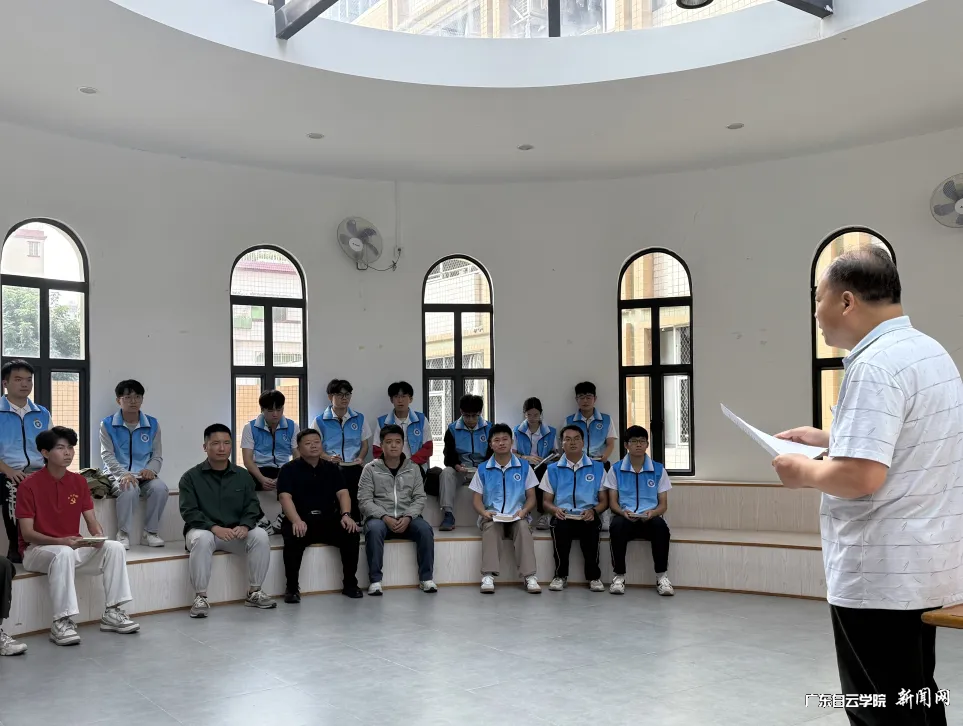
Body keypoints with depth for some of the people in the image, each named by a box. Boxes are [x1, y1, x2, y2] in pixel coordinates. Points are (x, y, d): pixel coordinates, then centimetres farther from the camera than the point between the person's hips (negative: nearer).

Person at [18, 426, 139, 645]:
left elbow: (92, 522, 4)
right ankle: (61, 622, -31)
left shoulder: (79, 482, 3)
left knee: (115, 548, -16)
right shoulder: (29, 485, -13)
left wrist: (98, 535, -20)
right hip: (37, 549, -5)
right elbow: (27, 533, -16)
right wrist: (60, 541, -31)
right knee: (63, 554, -38)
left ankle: (112, 613, -9)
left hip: (74, 547, 6)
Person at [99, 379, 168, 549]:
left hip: (143, 475, 3)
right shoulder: (108, 424, 1)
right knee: (130, 489, -37)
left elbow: (157, 455, 8)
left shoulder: (152, 424, 7)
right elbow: (107, 454, -7)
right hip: (117, 475, -3)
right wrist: (123, 474, -25)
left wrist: (151, 469, -16)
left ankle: (150, 532, -12)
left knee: (160, 488, -30)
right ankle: (123, 534, -20)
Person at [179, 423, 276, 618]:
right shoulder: (191, 477, -2)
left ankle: (254, 592, -11)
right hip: (203, 529, -3)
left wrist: (245, 525, -19)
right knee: (202, 539, -37)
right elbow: (189, 512, -11)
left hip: (236, 531, 3)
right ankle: (200, 597, -26)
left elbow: (252, 506, 3)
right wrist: (215, 527, -26)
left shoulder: (243, 476, 9)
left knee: (260, 536, -25)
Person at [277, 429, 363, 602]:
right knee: (293, 538, -35)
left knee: (352, 533, -22)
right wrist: (296, 521, -31)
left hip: (329, 521, 3)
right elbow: (285, 497, -12)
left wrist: (346, 514, -20)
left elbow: (342, 493, 2)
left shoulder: (333, 469, 13)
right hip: (300, 522, -3)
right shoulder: (289, 469, 2)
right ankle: (292, 587, -17)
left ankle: (350, 583, -7)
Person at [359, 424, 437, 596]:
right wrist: (385, 517, -18)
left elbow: (420, 498, 5)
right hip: (379, 517, -2)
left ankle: (426, 578, -14)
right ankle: (375, 580, -25)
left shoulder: (413, 469, 11)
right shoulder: (371, 469, 4)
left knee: (425, 529, -27)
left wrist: (408, 517, -14)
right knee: (374, 529, -35)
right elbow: (364, 501, -3)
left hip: (407, 518, 2)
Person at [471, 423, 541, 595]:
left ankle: (529, 576, -36)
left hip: (516, 517, 0)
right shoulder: (483, 469, 9)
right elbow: (476, 498, 8)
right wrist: (484, 512, -14)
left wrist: (524, 511, -13)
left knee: (523, 527, -34)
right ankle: (488, 576, -40)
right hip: (492, 517, 0)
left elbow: (531, 497, 8)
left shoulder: (524, 467, 8)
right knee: (490, 526, -35)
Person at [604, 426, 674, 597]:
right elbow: (612, 502, 5)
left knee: (660, 526, -35)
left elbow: (663, 504, 7)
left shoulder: (658, 469, 8)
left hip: (649, 519, 1)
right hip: (625, 518, 0)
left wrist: (652, 513, -16)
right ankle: (619, 575, -22)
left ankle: (661, 576, -23)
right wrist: (623, 512, -18)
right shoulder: (615, 470, 7)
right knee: (617, 525, -36)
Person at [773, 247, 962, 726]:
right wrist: (828, 439, 16)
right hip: (923, 563, 10)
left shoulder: (875, 365, -21)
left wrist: (805, 472, -11)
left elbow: (860, 476, -29)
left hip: (881, 572, -10)